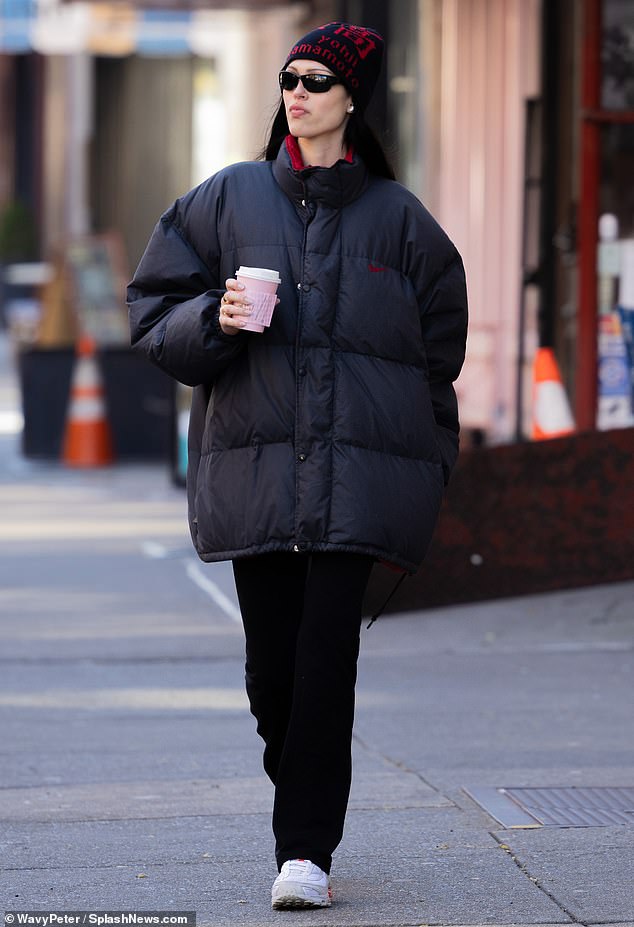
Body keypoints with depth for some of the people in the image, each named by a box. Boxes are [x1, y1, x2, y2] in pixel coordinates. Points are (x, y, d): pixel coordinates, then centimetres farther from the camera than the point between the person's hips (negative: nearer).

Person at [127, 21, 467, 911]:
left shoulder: (396, 217, 7)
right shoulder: (229, 198, 9)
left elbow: (439, 348, 12)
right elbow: (154, 308, 12)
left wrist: (426, 471, 6)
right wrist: (214, 319, -9)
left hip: (358, 470, -2)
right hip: (253, 462, 2)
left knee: (327, 656, -11)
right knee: (271, 666, 1)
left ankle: (307, 851, -9)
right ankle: (306, 809, 24)